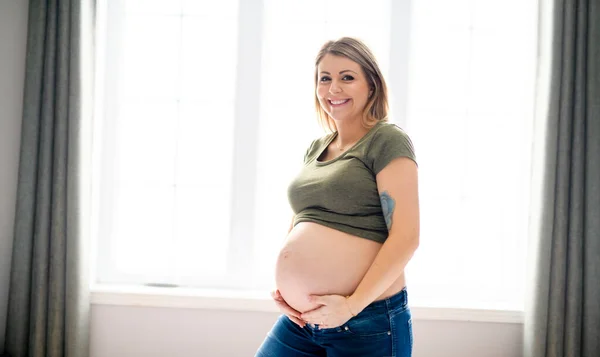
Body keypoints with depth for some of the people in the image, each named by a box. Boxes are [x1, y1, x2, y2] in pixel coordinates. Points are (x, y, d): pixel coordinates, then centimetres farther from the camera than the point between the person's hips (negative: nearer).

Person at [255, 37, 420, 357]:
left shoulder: (387, 141, -6)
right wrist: (283, 285, 5)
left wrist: (352, 305, -17)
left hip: (368, 322, -6)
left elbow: (406, 237, -14)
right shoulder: (316, 148, 13)